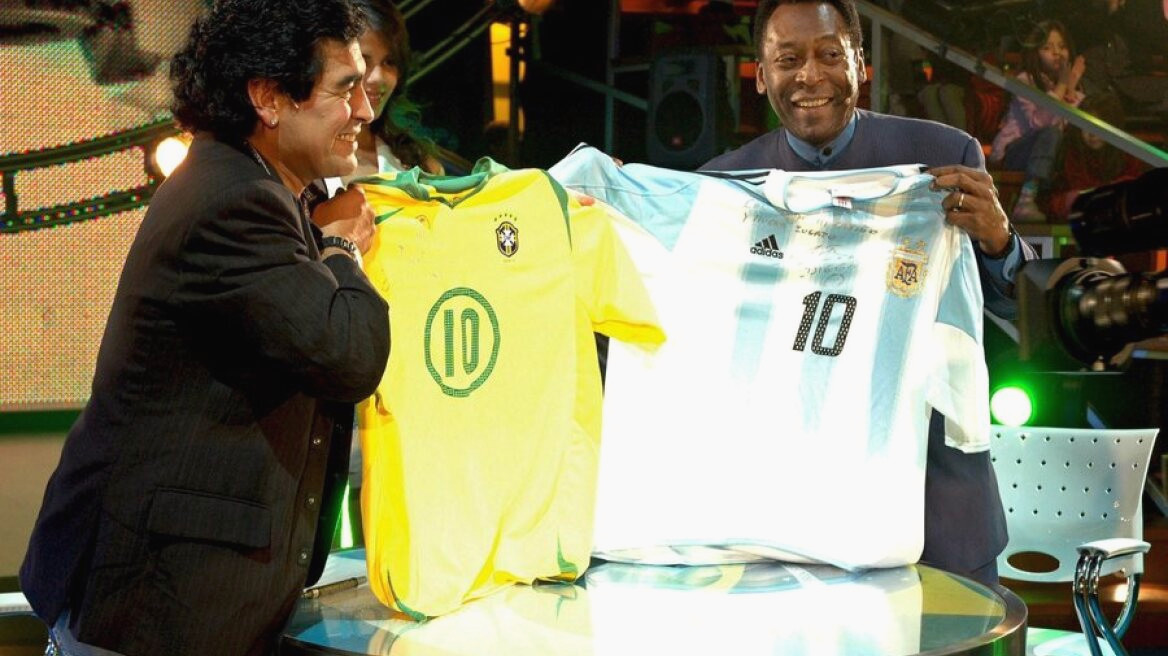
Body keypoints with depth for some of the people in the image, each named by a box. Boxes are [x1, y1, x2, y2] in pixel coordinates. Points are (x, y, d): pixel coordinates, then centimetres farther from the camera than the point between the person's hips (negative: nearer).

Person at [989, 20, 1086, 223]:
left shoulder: (1071, 83, 8)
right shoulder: (1025, 81, -9)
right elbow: (1039, 122, -26)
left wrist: (1071, 88, -15)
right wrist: (1060, 86, -23)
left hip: (1047, 153, 5)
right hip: (1012, 152, -5)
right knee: (1051, 133, -33)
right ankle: (1025, 203, -44)